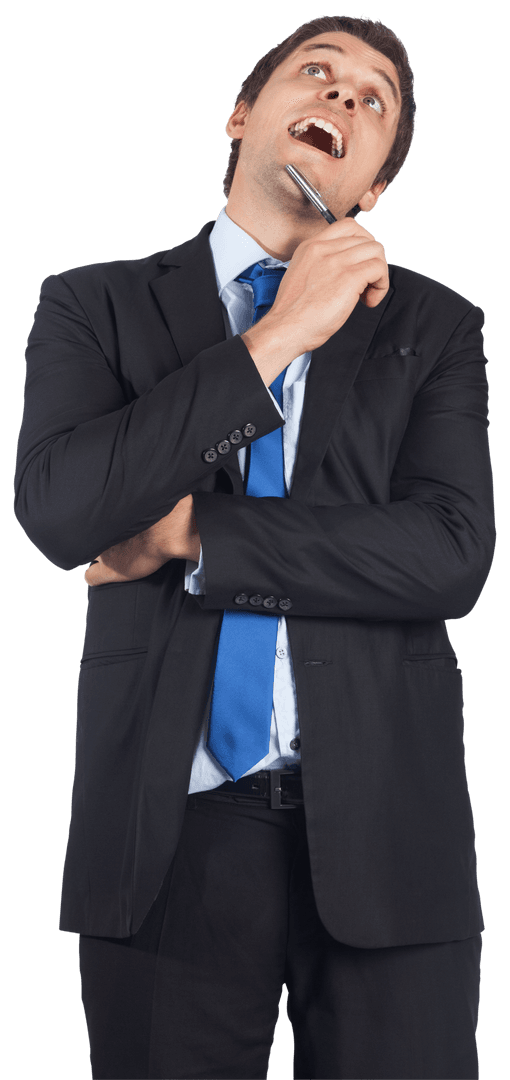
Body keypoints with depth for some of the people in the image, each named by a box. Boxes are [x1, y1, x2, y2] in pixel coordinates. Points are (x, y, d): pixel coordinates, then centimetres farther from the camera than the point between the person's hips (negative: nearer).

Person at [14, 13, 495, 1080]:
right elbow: (58, 510, -11)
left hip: (380, 820, 1)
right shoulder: (98, 305, 7)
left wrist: (195, 537, -9)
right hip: (170, 827, 0)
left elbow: (452, 555, -7)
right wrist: (279, 335, -11)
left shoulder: (435, 328, 8)